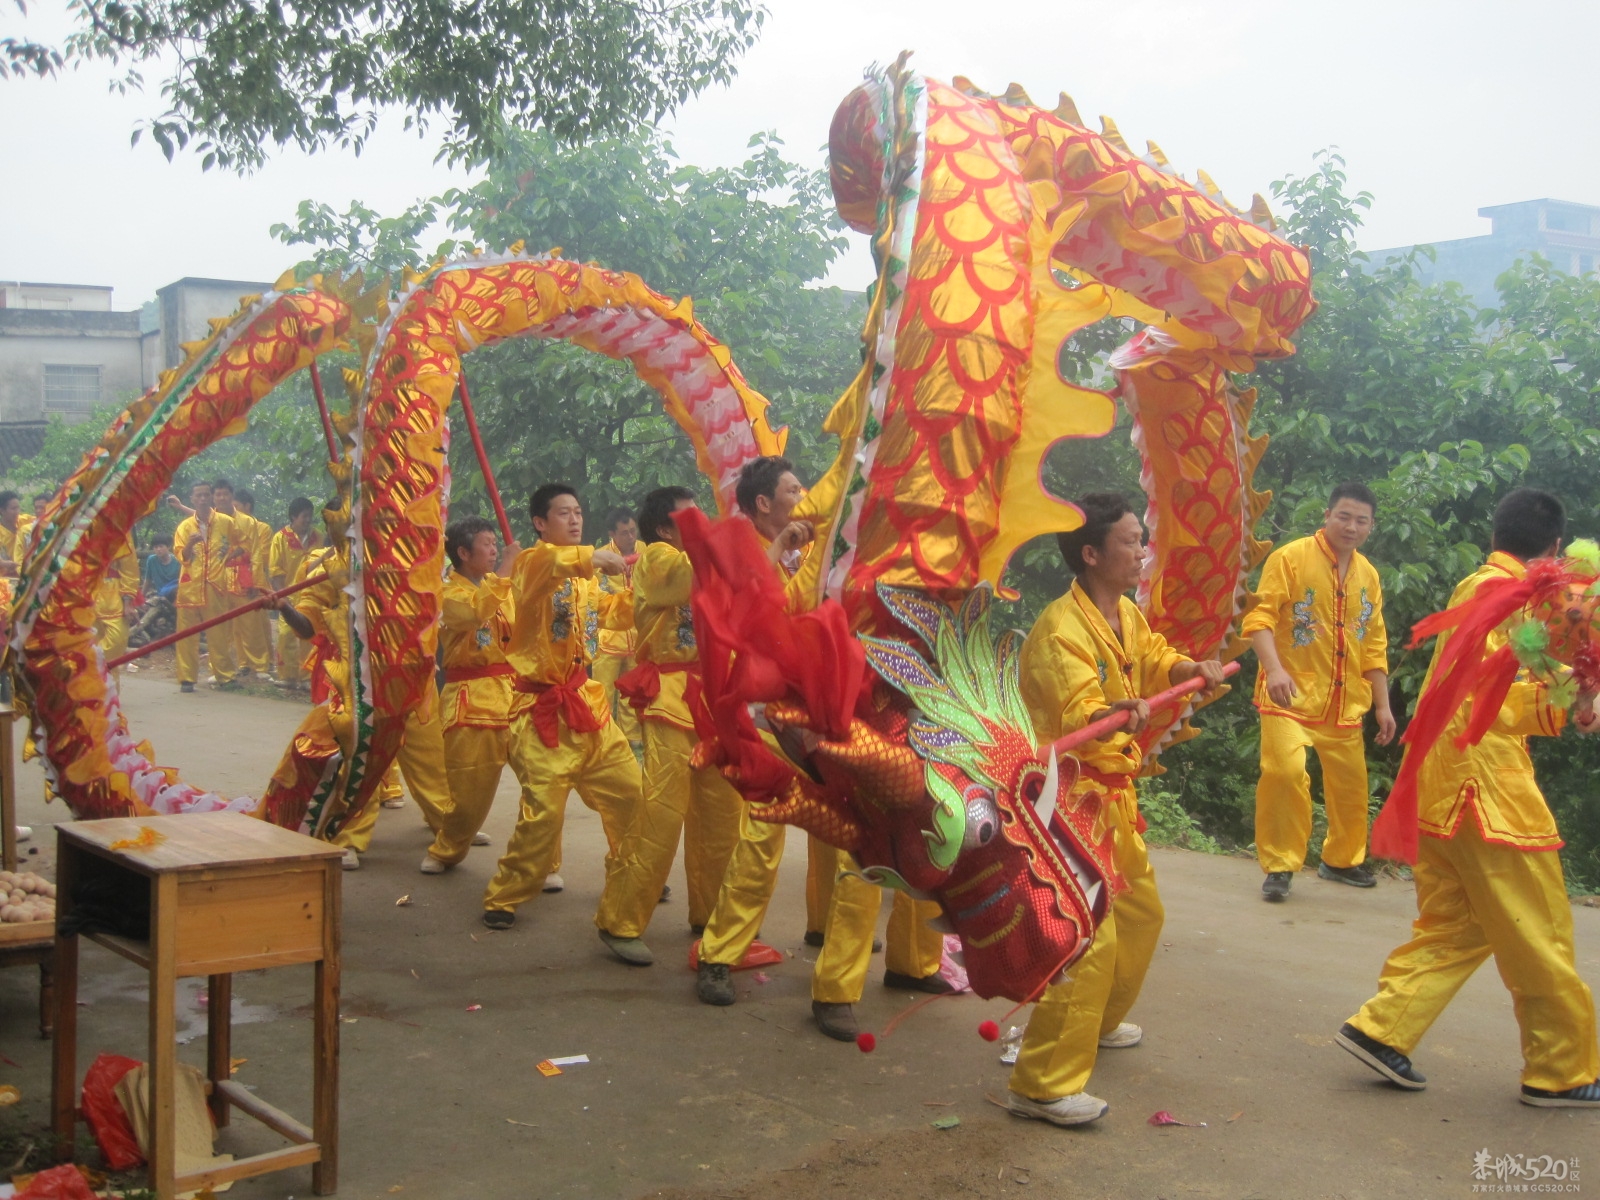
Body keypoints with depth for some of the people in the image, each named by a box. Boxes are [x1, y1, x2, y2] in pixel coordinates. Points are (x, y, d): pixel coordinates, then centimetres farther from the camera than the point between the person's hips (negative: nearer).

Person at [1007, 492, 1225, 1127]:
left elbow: (1156, 659, 23)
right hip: (1072, 795, -10)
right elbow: (1080, 716, -32)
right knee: (1089, 935, -15)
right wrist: (1117, 715, -52)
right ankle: (1042, 1085, -10)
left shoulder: (1127, 614, 8)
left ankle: (1096, 1021, 45)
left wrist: (1192, 669, 3)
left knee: (1140, 911, 23)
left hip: (1114, 794, 10)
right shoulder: (1060, 629, -21)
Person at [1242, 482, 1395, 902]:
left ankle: (1343, 859, 36)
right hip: (1291, 695, -6)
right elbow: (1259, 617, -16)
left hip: (1345, 702, 6)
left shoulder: (1368, 575, 11)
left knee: (1350, 783, 13)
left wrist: (1382, 704, 15)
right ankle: (1279, 866, -6)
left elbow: (1374, 645, 18)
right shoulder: (1291, 557, -8)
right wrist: (1274, 669, -30)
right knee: (1285, 771, -21)